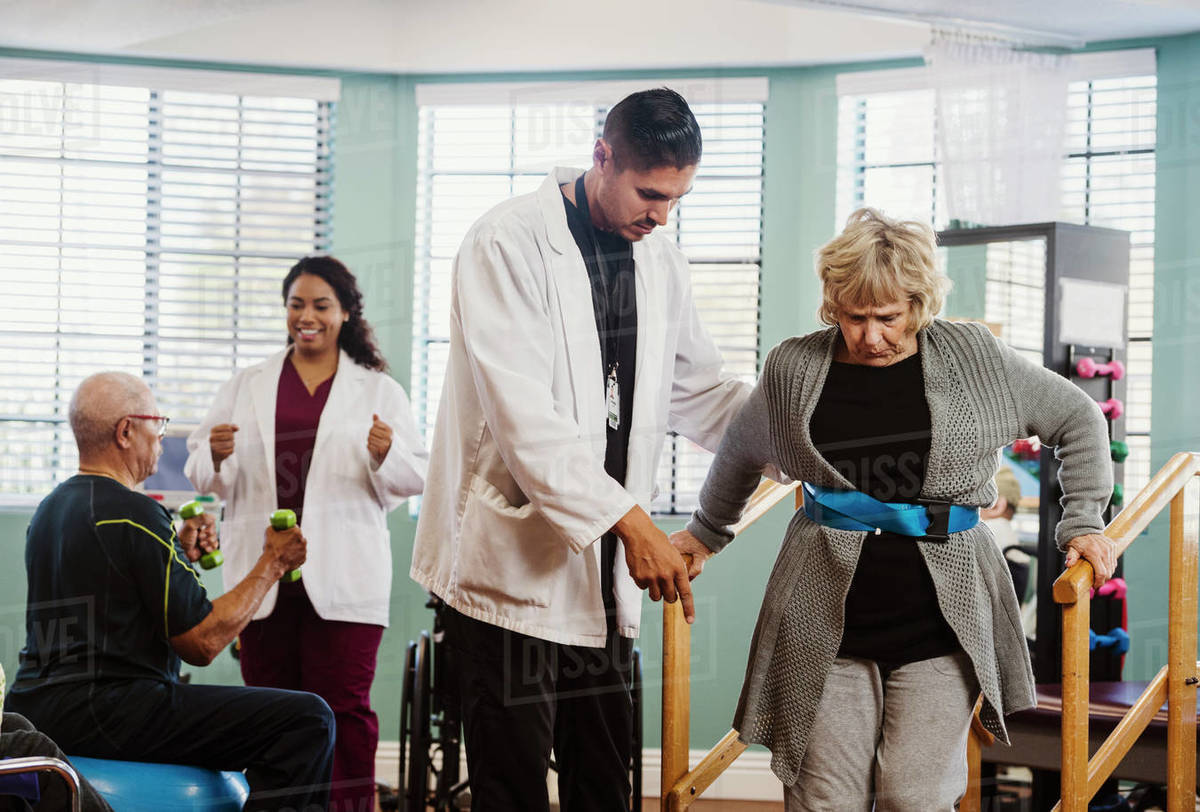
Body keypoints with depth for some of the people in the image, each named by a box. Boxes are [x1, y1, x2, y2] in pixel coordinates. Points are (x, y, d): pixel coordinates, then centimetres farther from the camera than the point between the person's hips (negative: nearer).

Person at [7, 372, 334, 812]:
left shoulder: (49, 508, 14)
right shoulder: (135, 513, -15)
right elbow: (202, 642, -14)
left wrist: (179, 554, 16)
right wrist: (272, 563, -3)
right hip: (103, 717, -10)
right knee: (308, 719, -16)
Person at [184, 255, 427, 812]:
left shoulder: (379, 389, 10)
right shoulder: (247, 387, 15)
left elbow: (415, 476, 5)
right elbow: (207, 477, 12)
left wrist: (386, 454, -16)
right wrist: (215, 456, -10)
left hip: (341, 576, -2)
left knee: (343, 708, -7)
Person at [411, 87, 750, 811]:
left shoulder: (661, 263, 10)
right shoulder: (509, 242, -12)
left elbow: (701, 391, 19)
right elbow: (524, 417, -20)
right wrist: (631, 520, -26)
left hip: (604, 574, 7)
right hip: (514, 566, -6)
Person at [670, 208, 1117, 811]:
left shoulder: (975, 359, 1)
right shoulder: (793, 369, 4)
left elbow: (1076, 419, 13)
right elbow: (740, 455, 24)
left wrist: (1083, 523, 7)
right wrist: (707, 533, 33)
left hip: (942, 622, -1)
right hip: (826, 621, 1)